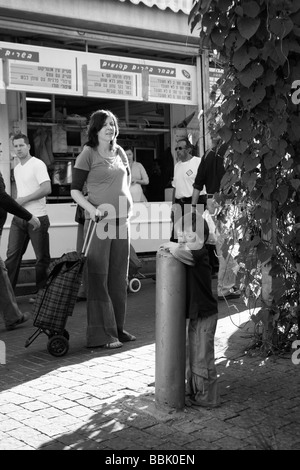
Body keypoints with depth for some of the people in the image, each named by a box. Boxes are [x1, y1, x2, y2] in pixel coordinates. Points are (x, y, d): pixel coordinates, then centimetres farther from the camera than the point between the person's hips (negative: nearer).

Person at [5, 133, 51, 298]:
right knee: (12, 255, 3)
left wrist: (23, 200, -16)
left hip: (37, 217, -7)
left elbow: (47, 189, -18)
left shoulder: (38, 164, -8)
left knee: (42, 258, 2)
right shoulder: (16, 169, 16)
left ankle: (41, 291, 12)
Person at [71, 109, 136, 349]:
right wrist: (91, 208, -20)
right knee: (99, 278, -5)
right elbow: (75, 190, -5)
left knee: (119, 277, 10)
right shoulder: (88, 154, -4)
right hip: (99, 220, -6)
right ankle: (101, 334, -1)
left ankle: (118, 328, 20)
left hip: (122, 220, 6)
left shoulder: (120, 152, 13)